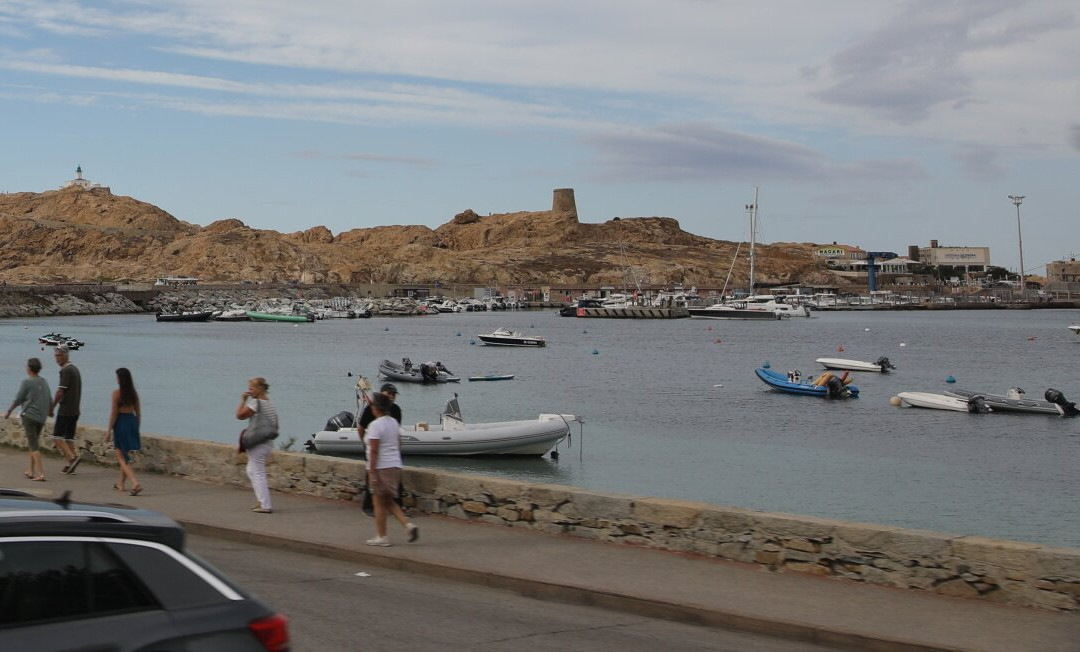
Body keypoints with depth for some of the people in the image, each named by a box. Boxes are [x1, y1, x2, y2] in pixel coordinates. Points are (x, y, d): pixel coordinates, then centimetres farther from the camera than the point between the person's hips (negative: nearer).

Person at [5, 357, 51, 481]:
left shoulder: (27, 383, -8)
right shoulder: (45, 382, 10)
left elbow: (17, 400, -4)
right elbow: (49, 401, 15)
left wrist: (9, 412, 11)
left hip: (29, 416, -6)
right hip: (41, 418, 6)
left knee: (34, 445, -8)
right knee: (34, 444, 19)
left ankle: (41, 473, -16)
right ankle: (31, 471, 24)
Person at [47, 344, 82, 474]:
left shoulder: (66, 370, -14)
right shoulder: (75, 368, 16)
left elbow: (60, 392, -17)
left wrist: (51, 407, -7)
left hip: (65, 410, -9)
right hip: (75, 410, 9)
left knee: (57, 436, -6)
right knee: (69, 437, 10)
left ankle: (72, 458, -19)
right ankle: (70, 465, 8)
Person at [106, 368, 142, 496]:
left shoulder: (117, 393, -11)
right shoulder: (134, 393, 5)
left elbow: (114, 413, -12)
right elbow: (138, 412, 9)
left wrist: (109, 431, -5)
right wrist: (136, 428, 19)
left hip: (121, 423, -6)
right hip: (132, 421, 6)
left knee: (121, 457, 0)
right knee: (125, 455, 20)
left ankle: (135, 482, -17)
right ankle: (121, 484, 30)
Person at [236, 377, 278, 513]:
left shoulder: (256, 403, -14)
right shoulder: (270, 405, 13)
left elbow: (240, 415, -12)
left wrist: (243, 400, -2)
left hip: (258, 444, -9)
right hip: (268, 443, 9)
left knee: (258, 474, -4)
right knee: (252, 471, 21)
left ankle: (265, 506, -5)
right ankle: (262, 501, 21)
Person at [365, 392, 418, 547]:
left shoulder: (375, 425, -15)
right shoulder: (393, 422, 10)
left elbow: (374, 451, -19)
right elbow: (399, 445, 15)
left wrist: (372, 472, -18)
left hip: (381, 468, -8)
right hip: (395, 465, 8)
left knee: (379, 503, 4)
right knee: (388, 502, 16)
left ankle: (382, 537, 9)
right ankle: (408, 525, 2)